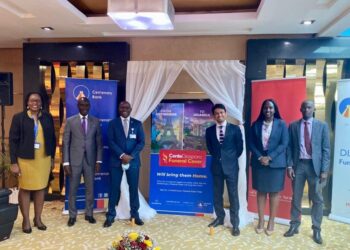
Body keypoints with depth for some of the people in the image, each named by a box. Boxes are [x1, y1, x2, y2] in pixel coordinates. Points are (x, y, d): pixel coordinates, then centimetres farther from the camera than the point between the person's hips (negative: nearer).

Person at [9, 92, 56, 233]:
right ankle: (26, 220, 22)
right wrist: (14, 162, -8)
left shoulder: (48, 117, 4)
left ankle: (38, 219, 24)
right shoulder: (19, 118, -3)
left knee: (41, 188, 10)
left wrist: (52, 158, 8)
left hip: (44, 159, 2)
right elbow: (13, 140, -4)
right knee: (25, 189, 7)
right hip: (25, 159, -2)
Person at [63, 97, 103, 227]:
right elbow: (66, 142, -2)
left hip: (90, 160, 1)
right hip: (74, 160, -1)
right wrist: (66, 162, -7)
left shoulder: (95, 121, 4)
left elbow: (99, 142, 5)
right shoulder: (70, 121, 0)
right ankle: (72, 216, 21)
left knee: (90, 188, 9)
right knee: (73, 189, 7)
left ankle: (89, 214, 23)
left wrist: (98, 160, -1)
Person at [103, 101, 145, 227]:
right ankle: (110, 215, 14)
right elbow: (111, 141, -4)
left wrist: (130, 156, -11)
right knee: (114, 188, 4)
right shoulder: (113, 123, 5)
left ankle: (134, 214, 18)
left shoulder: (137, 124, 7)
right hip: (116, 160, -1)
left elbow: (141, 142, 1)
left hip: (133, 160, 1)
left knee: (134, 188, 7)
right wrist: (122, 155, -15)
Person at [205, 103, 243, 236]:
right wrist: (217, 157, 9)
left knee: (233, 195, 1)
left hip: (231, 165, -3)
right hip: (216, 165, 3)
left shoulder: (235, 129, -2)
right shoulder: (209, 130, 6)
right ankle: (220, 218, 28)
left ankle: (235, 224, 9)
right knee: (217, 194, 12)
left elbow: (239, 147, 2)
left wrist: (231, 158, 4)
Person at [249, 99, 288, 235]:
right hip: (259, 162, 2)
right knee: (260, 191, 8)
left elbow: (284, 144, -7)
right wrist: (260, 157, -11)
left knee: (274, 192, 6)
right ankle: (261, 221, 18)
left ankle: (271, 222, 18)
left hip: (276, 163, -1)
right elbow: (251, 143, 3)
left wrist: (270, 157, -15)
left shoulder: (281, 124, -1)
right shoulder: (256, 124, 4)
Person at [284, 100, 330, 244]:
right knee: (296, 197, 10)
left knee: (317, 199, 6)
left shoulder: (322, 126, 2)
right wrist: (289, 165, -4)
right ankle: (294, 226, 23)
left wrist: (324, 170, -7)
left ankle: (316, 230, 19)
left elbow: (326, 149, 0)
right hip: (298, 165, 1)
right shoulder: (293, 126, 5)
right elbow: (289, 147, 4)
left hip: (315, 165, -1)